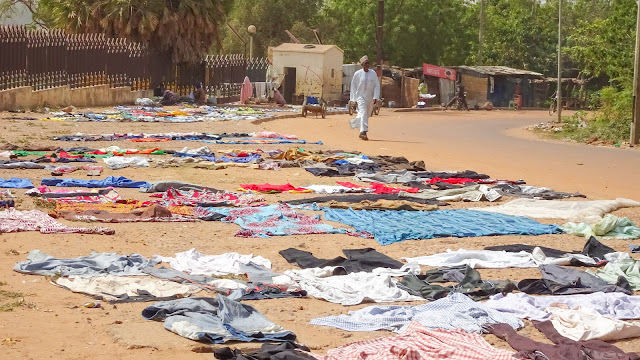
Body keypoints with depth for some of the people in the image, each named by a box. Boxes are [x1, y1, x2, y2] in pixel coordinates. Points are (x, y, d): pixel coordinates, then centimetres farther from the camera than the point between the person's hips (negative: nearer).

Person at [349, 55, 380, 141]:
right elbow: (353, 86, 4)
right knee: (363, 113, -18)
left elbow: (377, 85, 0)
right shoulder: (357, 74, -3)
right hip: (361, 96, -3)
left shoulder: (373, 73, 0)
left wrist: (376, 97, -10)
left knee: (367, 115, 13)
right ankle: (363, 132, -24)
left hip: (370, 98, 3)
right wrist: (354, 98, 1)